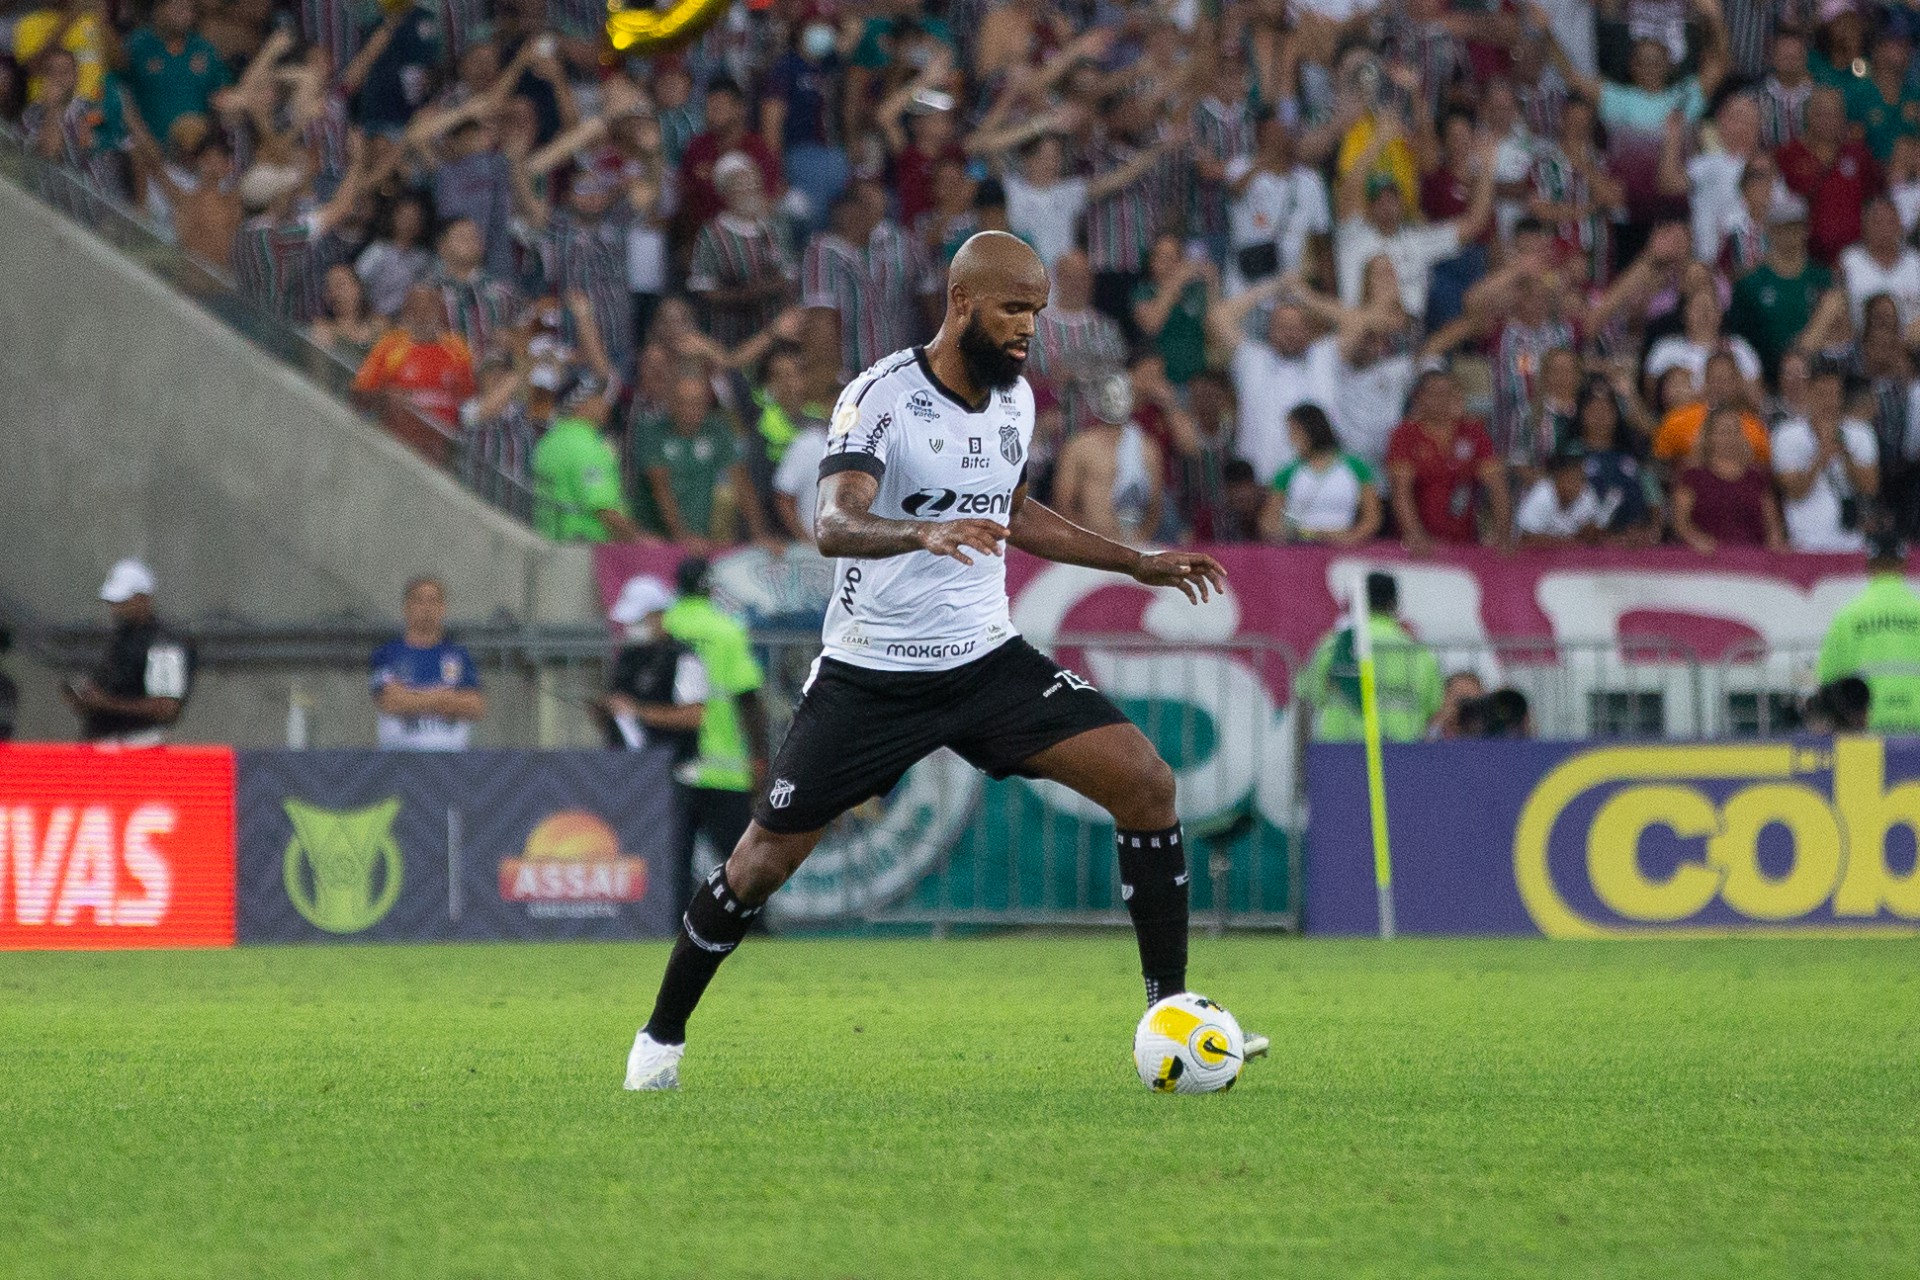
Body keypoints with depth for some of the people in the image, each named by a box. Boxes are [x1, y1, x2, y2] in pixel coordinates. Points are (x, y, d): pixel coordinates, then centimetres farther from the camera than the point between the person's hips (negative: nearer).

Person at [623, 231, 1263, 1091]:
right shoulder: (883, 397, -17)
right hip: (871, 674, -5)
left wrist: (1138, 565, 23)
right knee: (763, 860, -1)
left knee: (1146, 783, -12)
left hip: (988, 658, 5)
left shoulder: (1015, 399, 5)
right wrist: (924, 533, -51)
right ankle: (662, 1035, 21)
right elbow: (835, 525, -32)